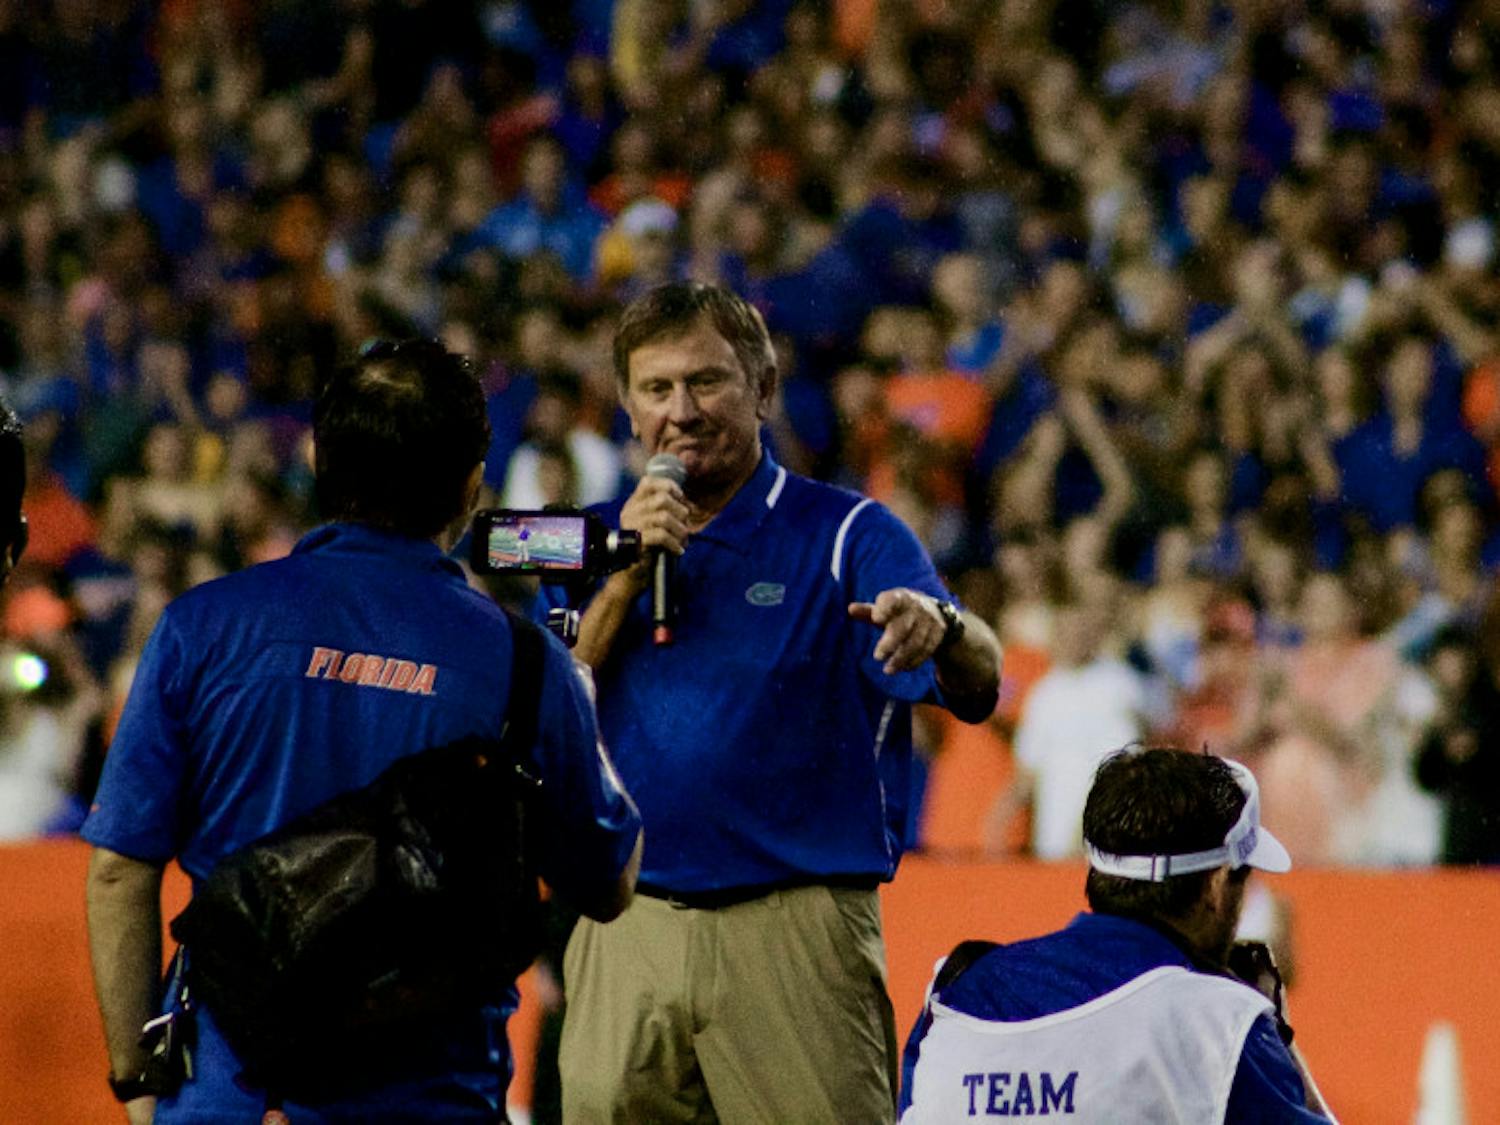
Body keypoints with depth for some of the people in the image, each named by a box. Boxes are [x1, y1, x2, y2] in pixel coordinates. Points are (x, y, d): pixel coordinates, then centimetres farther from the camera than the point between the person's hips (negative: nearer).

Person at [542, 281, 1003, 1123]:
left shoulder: (847, 535, 2)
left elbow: (978, 689, -13)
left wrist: (936, 626, -36)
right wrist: (626, 578, -7)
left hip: (799, 929, -3)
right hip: (626, 934, 3)